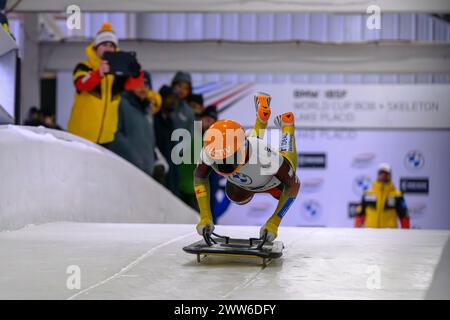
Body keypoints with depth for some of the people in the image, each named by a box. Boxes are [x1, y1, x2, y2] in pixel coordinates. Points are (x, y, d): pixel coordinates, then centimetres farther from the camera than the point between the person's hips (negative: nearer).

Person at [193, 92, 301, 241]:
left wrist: (274, 223, -40)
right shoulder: (209, 152, -40)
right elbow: (199, 177, -18)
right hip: (242, 182, 2)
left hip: (273, 182, -2)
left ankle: (287, 125, 48)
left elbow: (293, 185, -35)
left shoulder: (266, 157, -51)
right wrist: (205, 217, -25)